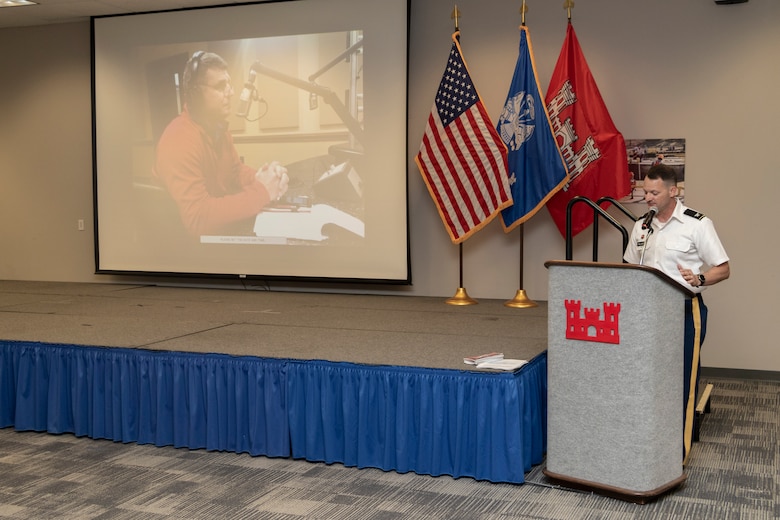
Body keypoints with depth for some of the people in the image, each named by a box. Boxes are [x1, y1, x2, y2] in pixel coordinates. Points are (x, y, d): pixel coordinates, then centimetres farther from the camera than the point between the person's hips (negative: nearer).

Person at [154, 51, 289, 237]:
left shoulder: (216, 126, 2)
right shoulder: (179, 141, -26)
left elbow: (236, 170, 14)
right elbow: (197, 218, -32)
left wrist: (261, 178, -10)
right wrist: (261, 192, -28)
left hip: (227, 226, 8)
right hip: (198, 238, -8)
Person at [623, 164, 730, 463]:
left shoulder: (697, 224, -7)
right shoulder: (641, 226, 11)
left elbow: (723, 269, -5)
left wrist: (698, 279, -24)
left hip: (685, 311, -5)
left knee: (682, 382, -2)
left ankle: (679, 452, 7)